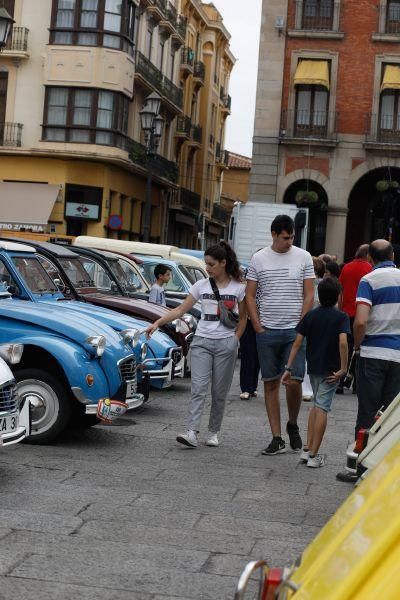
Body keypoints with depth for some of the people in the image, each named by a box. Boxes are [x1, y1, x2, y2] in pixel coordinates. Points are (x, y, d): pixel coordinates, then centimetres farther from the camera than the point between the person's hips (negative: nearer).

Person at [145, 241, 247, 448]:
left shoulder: (239, 287, 1)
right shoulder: (201, 285, 4)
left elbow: (243, 317, 9)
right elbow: (181, 310, 3)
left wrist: (235, 339, -2)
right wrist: (158, 323, -6)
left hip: (226, 343, -1)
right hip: (202, 341, 1)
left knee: (219, 392, 4)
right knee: (198, 388, -10)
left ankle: (213, 433, 16)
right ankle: (192, 433, -18)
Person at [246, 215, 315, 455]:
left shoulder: (304, 257, 3)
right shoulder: (259, 259, 5)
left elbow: (309, 295, 3)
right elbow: (250, 296, 7)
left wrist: (301, 326, -5)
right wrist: (258, 327, -1)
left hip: (295, 330, -1)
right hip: (267, 332, 1)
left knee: (294, 382, -8)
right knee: (271, 384, 3)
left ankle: (293, 425, 18)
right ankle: (277, 438, 9)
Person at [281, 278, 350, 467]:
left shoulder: (310, 316, 3)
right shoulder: (341, 317, -8)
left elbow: (297, 343, -2)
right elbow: (343, 342, -23)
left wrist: (288, 368, -1)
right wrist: (343, 368, -17)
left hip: (313, 368, 4)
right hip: (330, 370, -4)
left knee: (317, 405, 21)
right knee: (322, 408, -1)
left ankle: (307, 449, 17)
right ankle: (313, 455, -2)